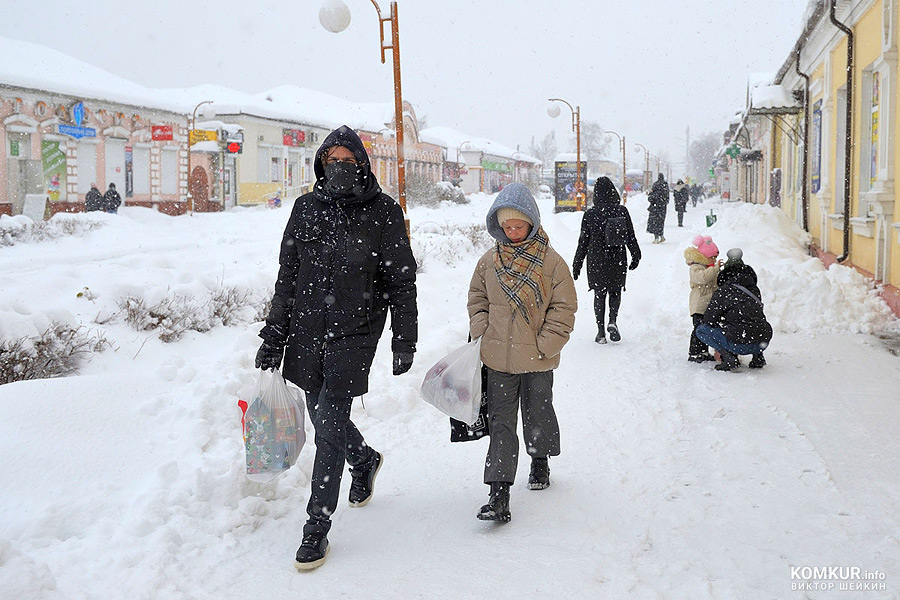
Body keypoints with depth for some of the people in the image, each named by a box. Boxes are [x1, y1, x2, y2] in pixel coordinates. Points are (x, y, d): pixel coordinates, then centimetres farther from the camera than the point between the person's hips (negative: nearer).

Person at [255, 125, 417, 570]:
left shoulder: (383, 212, -3)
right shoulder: (306, 208, 7)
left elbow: (401, 281, 0)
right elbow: (287, 276, 11)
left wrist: (404, 340, -2)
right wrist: (273, 336, 9)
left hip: (354, 333, -4)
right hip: (307, 331, 4)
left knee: (329, 427, -6)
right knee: (322, 416, 16)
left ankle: (317, 528, 6)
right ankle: (365, 461, 48)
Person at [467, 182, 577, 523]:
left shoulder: (551, 261, -7)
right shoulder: (489, 261, 2)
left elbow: (564, 307, -5)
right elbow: (477, 299, 14)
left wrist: (545, 344, -10)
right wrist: (481, 332, 0)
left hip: (538, 358, -1)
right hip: (498, 358, 2)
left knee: (538, 414, 18)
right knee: (500, 422, -1)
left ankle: (540, 461, 46)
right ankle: (499, 494, -2)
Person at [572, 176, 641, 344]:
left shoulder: (589, 214, -8)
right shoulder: (621, 211, -6)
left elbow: (583, 242, -3)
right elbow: (631, 237, 1)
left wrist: (577, 264, 6)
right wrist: (636, 256, 15)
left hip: (596, 260, -1)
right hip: (617, 261, 1)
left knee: (599, 294, 10)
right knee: (615, 291, 18)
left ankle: (601, 331, 7)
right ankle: (612, 321, -3)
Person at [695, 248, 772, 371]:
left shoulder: (722, 292, 0)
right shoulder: (755, 289, 16)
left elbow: (709, 321, 3)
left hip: (740, 345, -6)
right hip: (763, 343, 6)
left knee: (701, 330, 10)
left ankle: (729, 356, -6)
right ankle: (758, 356, 19)